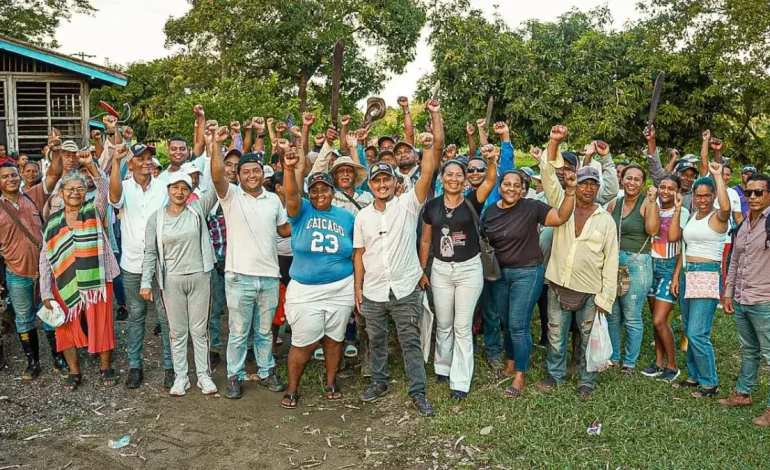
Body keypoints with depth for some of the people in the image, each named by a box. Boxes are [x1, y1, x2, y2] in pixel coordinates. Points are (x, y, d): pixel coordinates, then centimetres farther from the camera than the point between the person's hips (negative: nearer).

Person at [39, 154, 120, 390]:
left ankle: (105, 367, 25)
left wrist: (90, 165, -38)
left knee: (101, 324, 6)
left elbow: (104, 188, -21)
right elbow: (45, 259, 6)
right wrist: (46, 293, 1)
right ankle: (74, 371, 27)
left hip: (96, 280, -2)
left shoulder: (94, 210, 0)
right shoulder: (52, 222, 5)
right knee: (68, 327, 9)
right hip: (65, 284, 2)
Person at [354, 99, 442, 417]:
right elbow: (359, 254, 8)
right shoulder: (362, 216, 3)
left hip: (405, 289, -3)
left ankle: (418, 392, 16)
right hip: (373, 292, 3)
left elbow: (432, 161, -15)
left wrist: (436, 117, -20)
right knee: (376, 340, 18)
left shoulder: (409, 204, -8)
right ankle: (379, 382, 36)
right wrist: (358, 288, 3)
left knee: (411, 342, 5)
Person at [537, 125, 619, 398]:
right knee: (556, 336, 13)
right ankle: (556, 374, 32)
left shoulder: (606, 220, 0)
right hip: (558, 286, 1)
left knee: (589, 339, 11)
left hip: (590, 291, -1)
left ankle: (587, 382, 27)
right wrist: (554, 142, -21)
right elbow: (549, 175, -9)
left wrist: (606, 297, -5)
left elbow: (611, 261, 0)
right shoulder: (561, 204, 2)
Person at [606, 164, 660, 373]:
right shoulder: (614, 203, 10)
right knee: (612, 313, 12)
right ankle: (612, 356, 26)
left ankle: (630, 361, 14)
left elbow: (652, 230, -20)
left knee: (631, 316, 0)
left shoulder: (647, 202, -5)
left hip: (637, 263, -5)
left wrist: (652, 201, -22)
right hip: (613, 261, 5)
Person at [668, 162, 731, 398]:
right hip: (687, 274, 8)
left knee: (697, 334, -10)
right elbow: (673, 237, 7)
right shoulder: (691, 217, 13)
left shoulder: (718, 217, -8)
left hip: (707, 276, -8)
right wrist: (678, 209, 7)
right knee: (689, 332, 14)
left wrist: (718, 176, -24)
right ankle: (694, 376, 28)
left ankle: (710, 383, 5)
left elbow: (726, 207, -32)